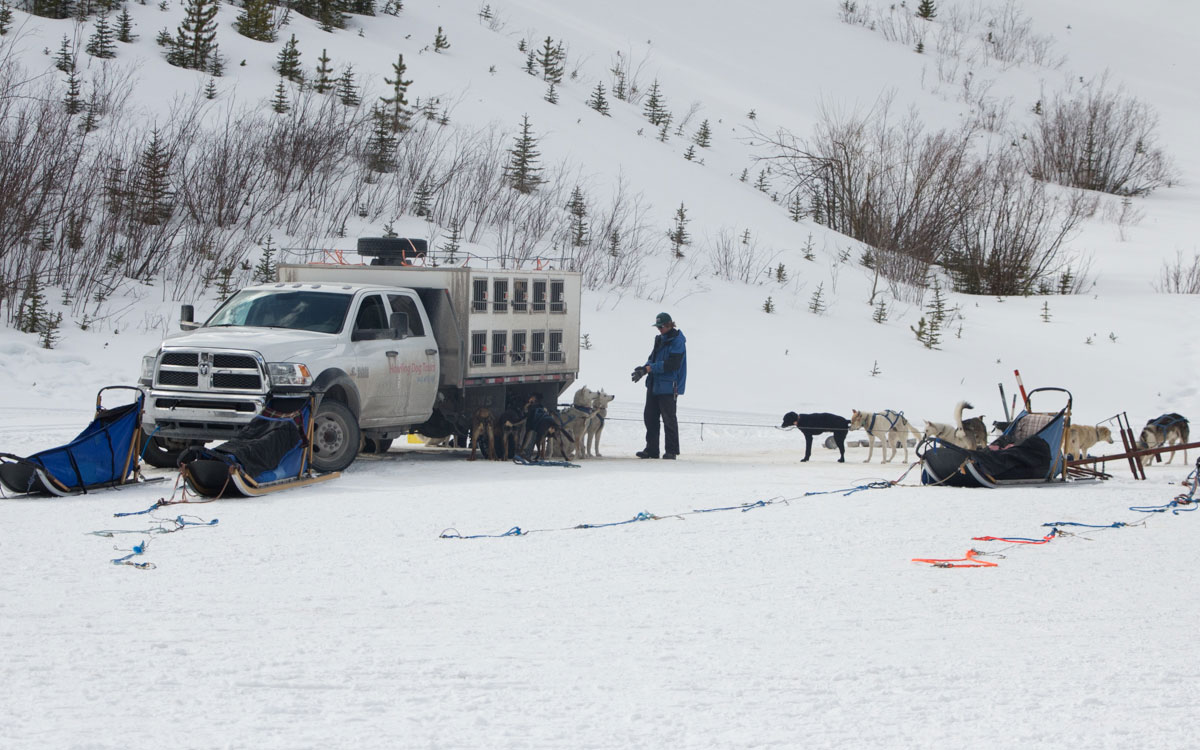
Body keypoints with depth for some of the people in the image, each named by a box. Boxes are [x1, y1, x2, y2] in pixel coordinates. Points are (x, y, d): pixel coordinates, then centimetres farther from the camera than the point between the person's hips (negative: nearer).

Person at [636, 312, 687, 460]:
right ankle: (651, 449, 13)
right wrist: (644, 368, -1)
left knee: (669, 418, -4)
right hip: (654, 385, 9)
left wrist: (652, 368, -17)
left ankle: (671, 450, 2)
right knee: (650, 416, 8)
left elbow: (672, 364, -19)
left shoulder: (677, 341, -11)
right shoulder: (660, 339, 15)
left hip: (668, 386, -9)